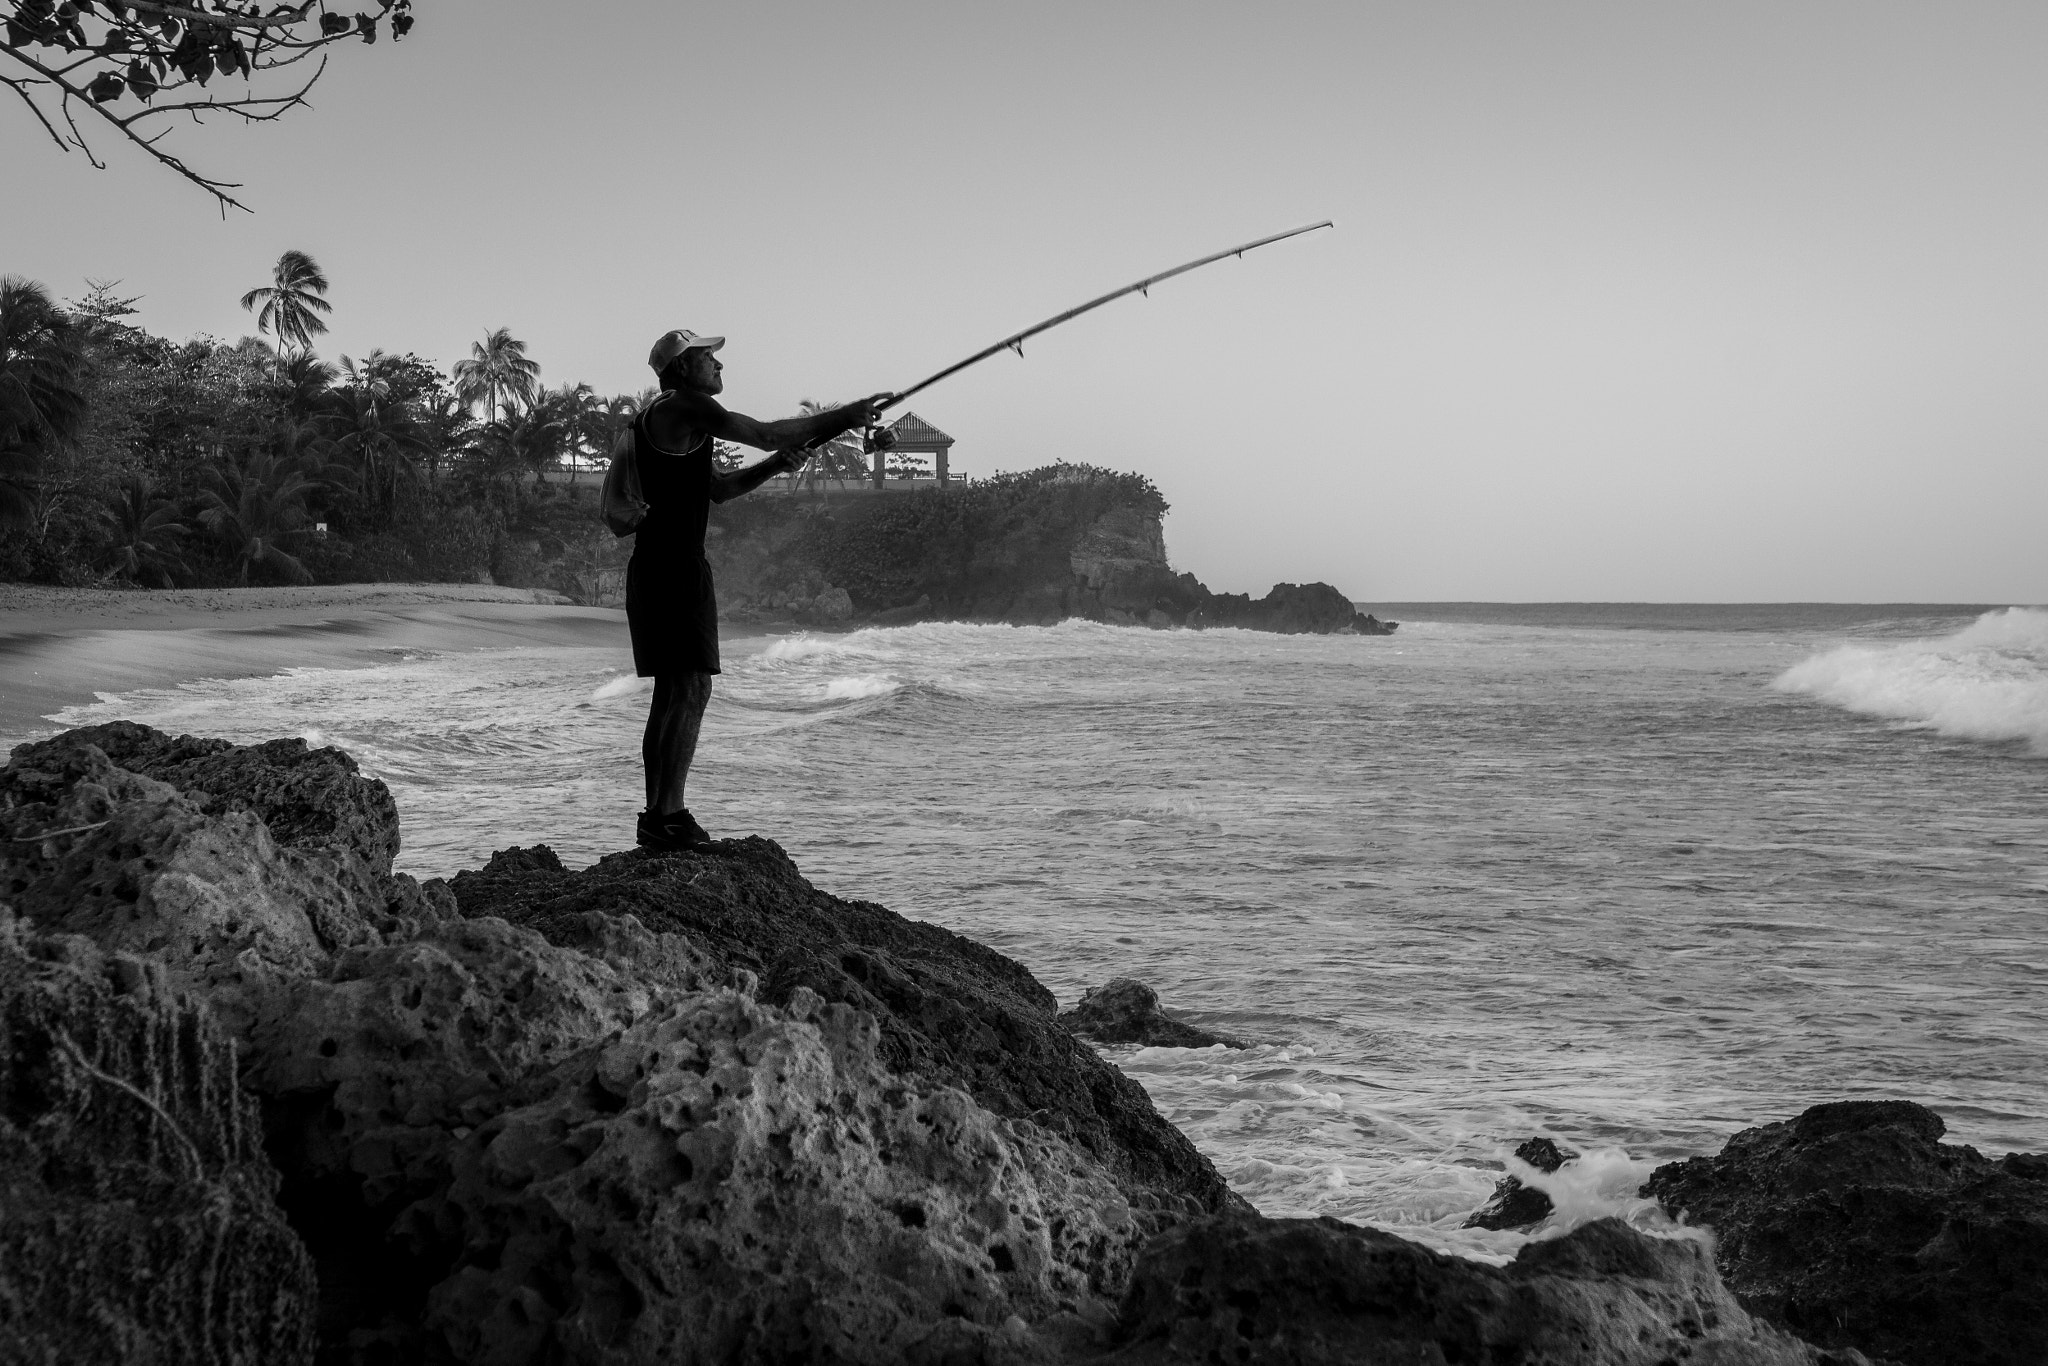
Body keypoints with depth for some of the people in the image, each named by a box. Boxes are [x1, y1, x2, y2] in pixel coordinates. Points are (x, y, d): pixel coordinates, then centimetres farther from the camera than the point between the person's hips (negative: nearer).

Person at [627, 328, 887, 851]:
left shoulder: (658, 416, 24)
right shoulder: (684, 407, -7)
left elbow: (715, 488, 25)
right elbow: (765, 433, -10)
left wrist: (776, 465, 13)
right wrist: (841, 417, -2)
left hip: (653, 568, 10)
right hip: (676, 567, -10)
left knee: (671, 695, 10)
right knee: (690, 690, -12)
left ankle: (655, 819, 10)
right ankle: (668, 817, -15)